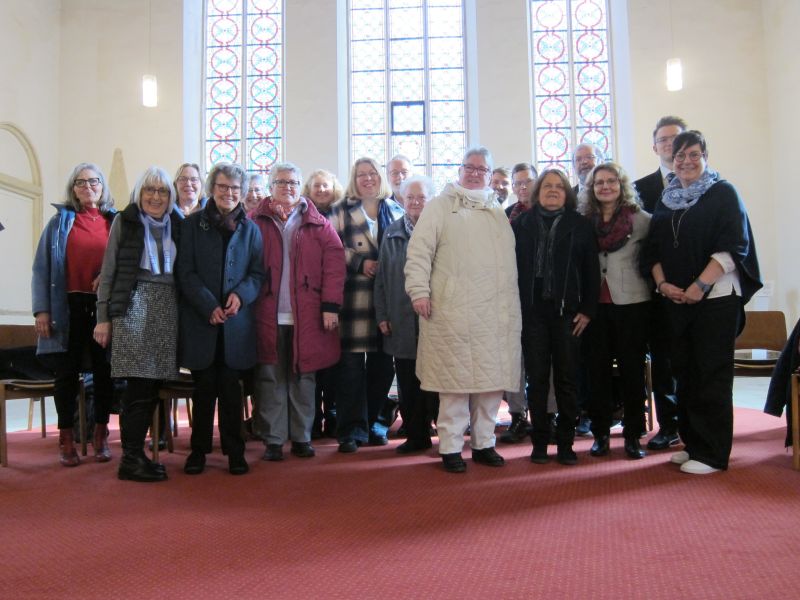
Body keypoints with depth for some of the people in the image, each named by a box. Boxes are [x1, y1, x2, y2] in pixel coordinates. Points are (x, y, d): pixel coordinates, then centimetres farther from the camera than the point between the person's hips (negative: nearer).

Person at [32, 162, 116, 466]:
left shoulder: (116, 221, 8)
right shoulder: (60, 220, 7)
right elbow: (42, 267, 2)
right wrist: (41, 309, -6)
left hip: (105, 307, 1)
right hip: (69, 307, 0)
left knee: (104, 372, 6)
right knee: (68, 373, 5)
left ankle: (101, 435, 19)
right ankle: (66, 438, 16)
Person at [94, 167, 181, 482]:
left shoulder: (176, 225, 13)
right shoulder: (125, 222, 4)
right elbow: (109, 271, 3)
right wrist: (103, 317, -3)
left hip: (168, 308, 4)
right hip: (133, 305, -4)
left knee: (152, 385, 5)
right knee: (139, 386, -7)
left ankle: (136, 452, 17)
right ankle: (131, 459, 3)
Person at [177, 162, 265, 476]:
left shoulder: (249, 228, 9)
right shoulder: (193, 224, 4)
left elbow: (258, 272, 6)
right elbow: (186, 273, -2)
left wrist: (241, 295, -14)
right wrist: (209, 306, -13)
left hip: (236, 320, 1)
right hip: (200, 320, -1)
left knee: (231, 387, 6)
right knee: (204, 386, 6)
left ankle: (234, 450, 16)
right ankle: (199, 449, 19)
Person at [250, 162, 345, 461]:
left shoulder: (318, 224, 7)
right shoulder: (255, 222, 7)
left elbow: (334, 263, 0)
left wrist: (330, 305, -7)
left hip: (306, 316, 1)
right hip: (267, 316, 0)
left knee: (303, 378, 7)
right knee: (270, 378, 5)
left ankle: (301, 437, 20)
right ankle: (273, 439, 16)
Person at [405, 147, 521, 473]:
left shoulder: (498, 213, 21)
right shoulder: (440, 206, 7)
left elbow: (509, 260, 20)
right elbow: (419, 251, -2)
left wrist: (512, 304, 13)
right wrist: (419, 291, -13)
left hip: (495, 312, 5)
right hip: (453, 312, -4)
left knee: (492, 379, 7)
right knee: (455, 379, -1)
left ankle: (483, 443, 21)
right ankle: (450, 447, 10)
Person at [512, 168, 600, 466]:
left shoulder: (580, 225, 7)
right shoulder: (521, 223, 7)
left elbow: (591, 271, 5)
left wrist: (587, 310, -1)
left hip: (568, 312, 0)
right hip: (532, 311, 0)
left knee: (567, 378, 4)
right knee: (537, 378, 5)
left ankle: (565, 442, 15)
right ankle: (539, 441, 15)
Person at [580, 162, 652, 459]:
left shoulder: (640, 219, -1)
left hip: (632, 303, -2)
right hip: (596, 304, 2)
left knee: (632, 368, 5)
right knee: (598, 368, 6)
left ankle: (632, 435, 16)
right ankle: (600, 432, 17)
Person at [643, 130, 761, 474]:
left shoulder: (723, 193, -1)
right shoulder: (666, 200, 14)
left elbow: (733, 245, -10)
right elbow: (654, 249, 13)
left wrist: (700, 285, -18)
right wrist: (662, 283, -4)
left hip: (715, 298, -5)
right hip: (676, 301, 5)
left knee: (712, 374, -3)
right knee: (685, 373, 8)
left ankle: (713, 453, 5)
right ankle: (693, 443, 19)